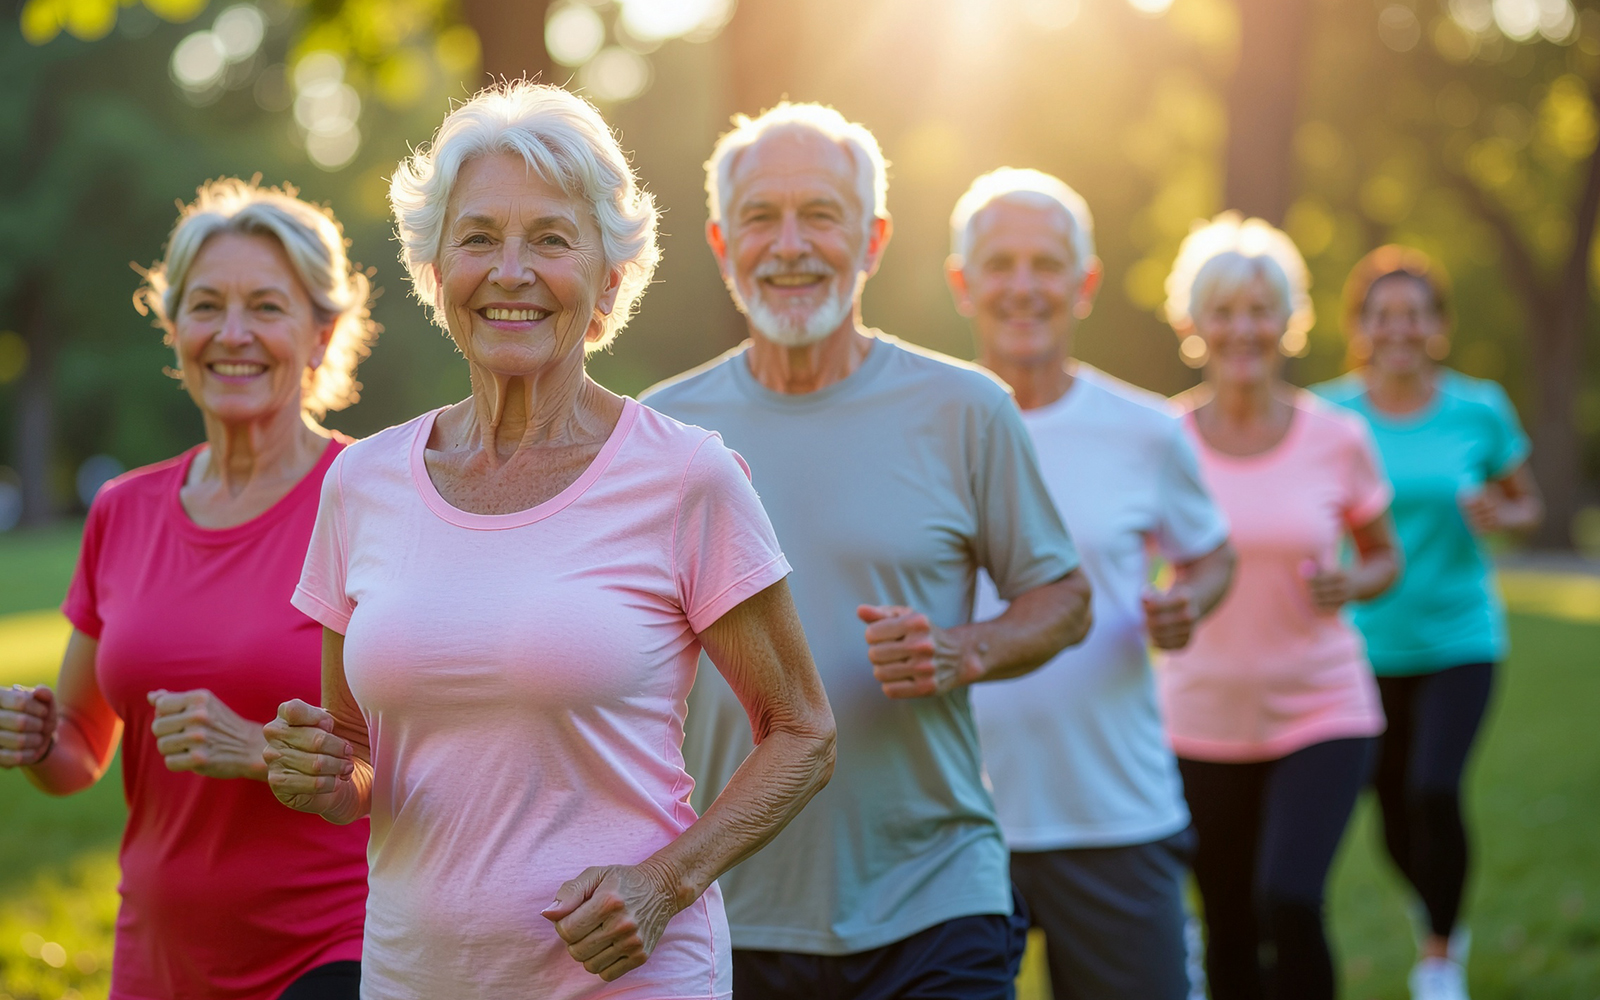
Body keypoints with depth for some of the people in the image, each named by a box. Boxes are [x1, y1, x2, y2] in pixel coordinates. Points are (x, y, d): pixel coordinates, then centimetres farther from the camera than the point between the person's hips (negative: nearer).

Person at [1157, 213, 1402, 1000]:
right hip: (1204, 721, 1)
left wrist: (1348, 585, -12)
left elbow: (1385, 560, 10)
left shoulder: (1337, 439, -4)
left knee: (1290, 900, -20)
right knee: (1229, 932, 9)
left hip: (1322, 712, -1)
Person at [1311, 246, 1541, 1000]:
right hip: (1367, 645, 1)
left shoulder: (1479, 411, -4)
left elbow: (1528, 505, 8)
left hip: (1458, 638, -1)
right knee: (1396, 819, 10)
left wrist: (1496, 516, -14)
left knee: (1433, 790, -21)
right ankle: (1443, 922, 43)